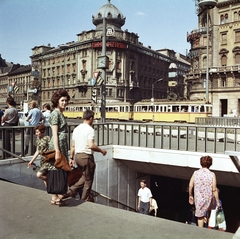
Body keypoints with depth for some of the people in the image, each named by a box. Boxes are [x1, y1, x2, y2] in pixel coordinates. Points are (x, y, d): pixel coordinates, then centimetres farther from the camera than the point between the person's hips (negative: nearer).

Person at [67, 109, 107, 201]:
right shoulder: (90, 129, -14)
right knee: (88, 180, 8)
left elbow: (72, 146, 11)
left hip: (77, 156, 8)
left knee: (85, 177, 24)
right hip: (86, 156, -7)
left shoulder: (76, 129, 9)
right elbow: (91, 145, -23)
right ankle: (85, 200, 19)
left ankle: (72, 190, 13)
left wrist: (71, 158, 16)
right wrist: (101, 150, -8)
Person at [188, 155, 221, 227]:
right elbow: (214, 190, -13)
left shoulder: (195, 173, -6)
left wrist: (190, 196, 11)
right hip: (208, 198, -1)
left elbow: (190, 186, -4)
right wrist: (217, 201, -3)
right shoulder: (212, 175, -14)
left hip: (198, 198, 1)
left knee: (200, 216, 16)